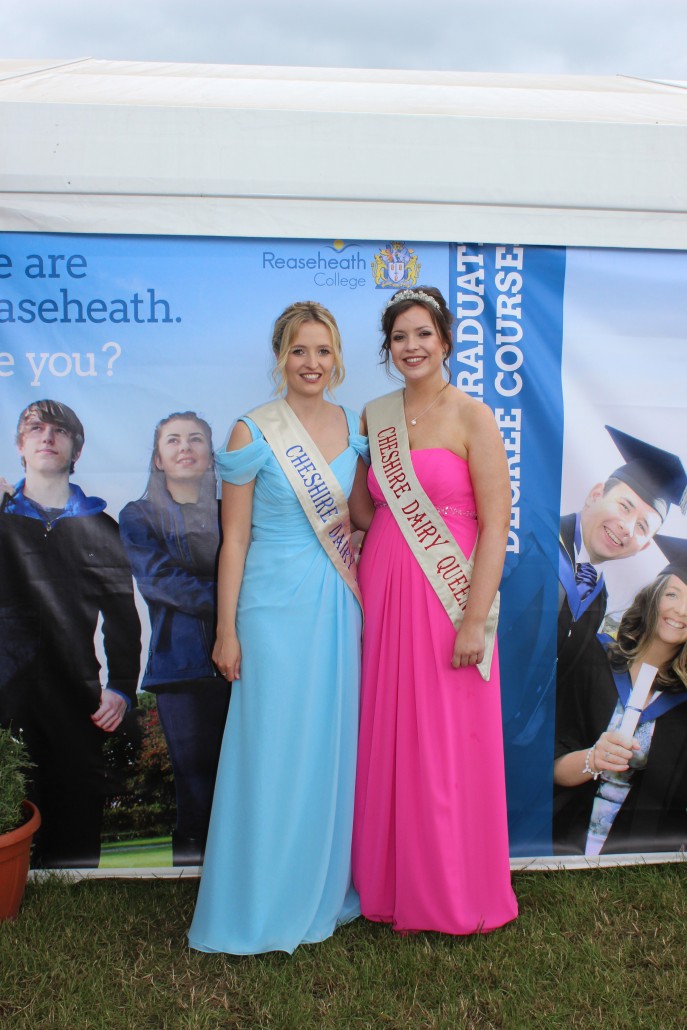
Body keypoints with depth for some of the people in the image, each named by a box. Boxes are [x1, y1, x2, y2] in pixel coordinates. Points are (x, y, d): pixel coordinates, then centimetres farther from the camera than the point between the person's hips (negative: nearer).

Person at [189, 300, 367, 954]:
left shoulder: (354, 427, 7)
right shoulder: (253, 433, -7)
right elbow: (234, 538, -6)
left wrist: (365, 601, 7)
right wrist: (227, 630, -7)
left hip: (341, 604, 5)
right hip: (278, 605, -5)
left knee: (333, 747, 13)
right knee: (272, 751, 3)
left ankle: (325, 889, 33)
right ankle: (261, 906, 22)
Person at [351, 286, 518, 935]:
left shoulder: (471, 417, -6)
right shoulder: (375, 417, 10)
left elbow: (495, 524, -10)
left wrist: (475, 618, -15)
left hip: (447, 598, -5)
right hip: (382, 590, 5)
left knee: (449, 747, 4)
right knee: (387, 742, 11)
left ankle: (457, 895, 25)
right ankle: (393, 885, 29)